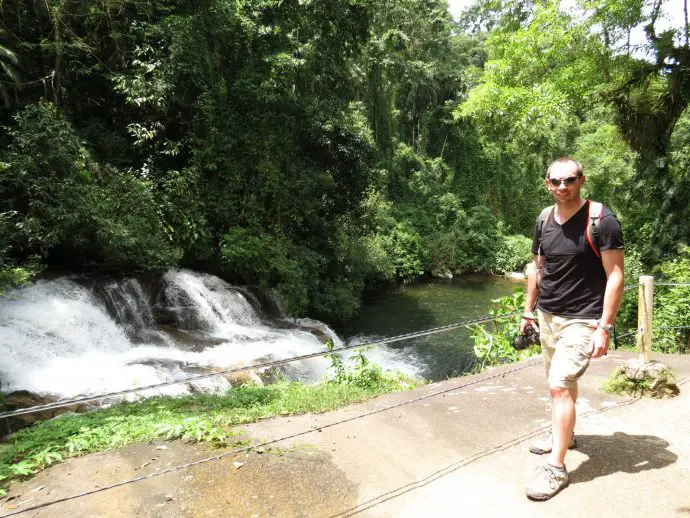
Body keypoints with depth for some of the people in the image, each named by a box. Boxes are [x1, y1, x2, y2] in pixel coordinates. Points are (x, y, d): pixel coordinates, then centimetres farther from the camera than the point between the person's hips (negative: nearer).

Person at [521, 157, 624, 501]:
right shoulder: (544, 220, 3)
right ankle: (563, 434, 42)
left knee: (559, 385, -12)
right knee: (563, 381, 21)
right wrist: (528, 311, 14)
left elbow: (615, 276, -15)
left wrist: (604, 328, -18)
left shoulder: (601, 220, -14)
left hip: (582, 320, -6)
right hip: (548, 316, 6)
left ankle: (556, 469, 0)